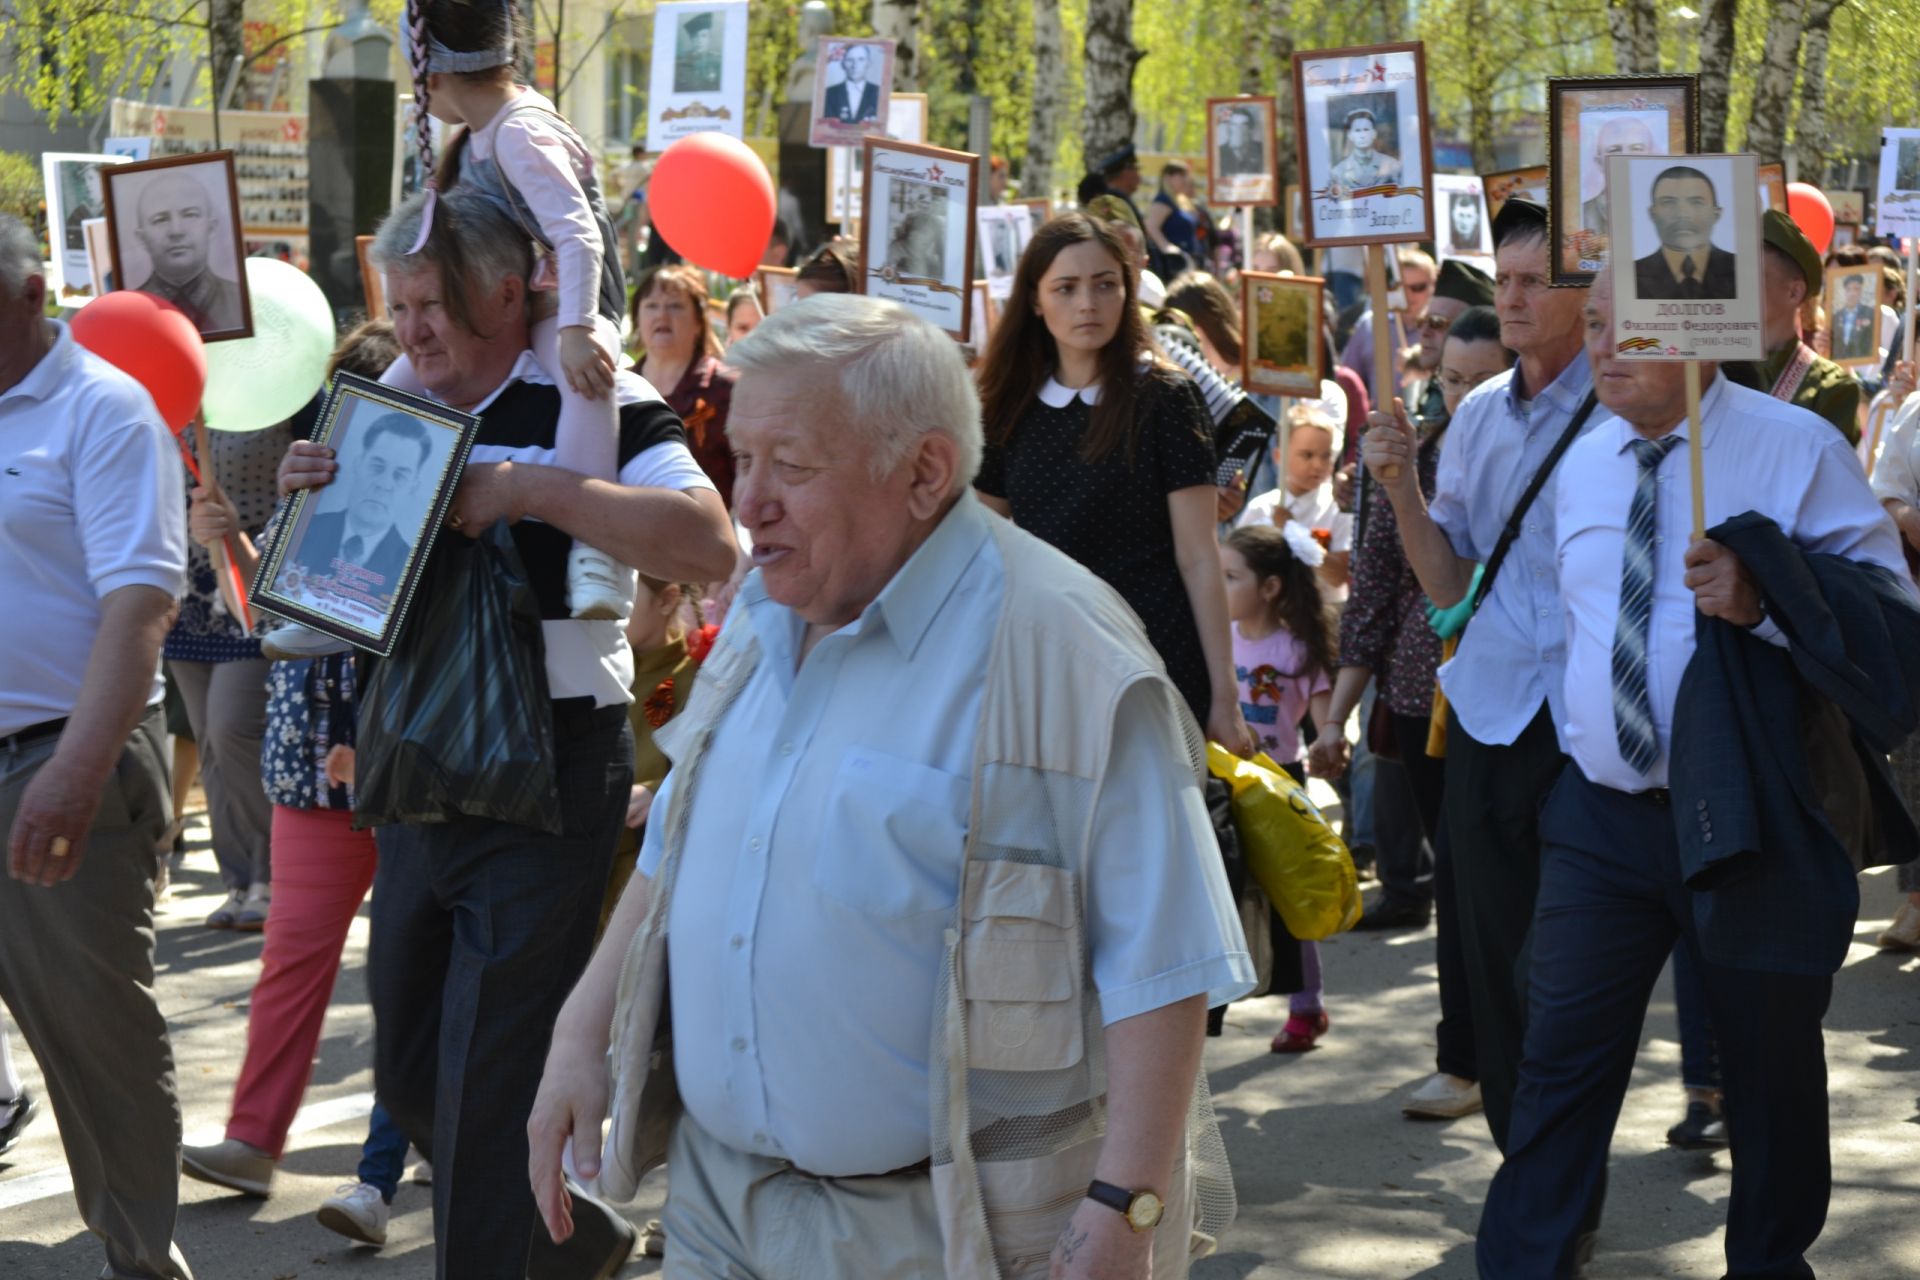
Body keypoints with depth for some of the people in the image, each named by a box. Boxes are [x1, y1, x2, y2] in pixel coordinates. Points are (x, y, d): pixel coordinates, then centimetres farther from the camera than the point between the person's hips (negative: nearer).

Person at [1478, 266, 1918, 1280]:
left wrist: (1765, 596, -25)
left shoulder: (1795, 448, -7)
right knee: (1564, 1058, -2)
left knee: (1772, 1069, 11)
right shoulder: (1584, 463, 10)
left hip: (1757, 820, -3)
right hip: (1600, 816, 4)